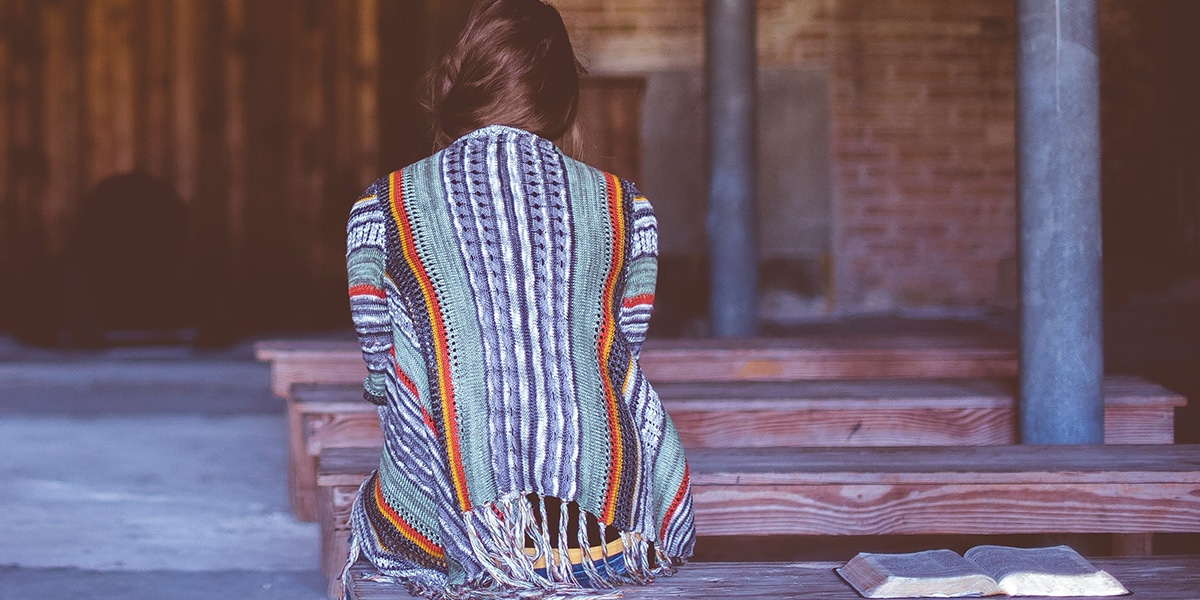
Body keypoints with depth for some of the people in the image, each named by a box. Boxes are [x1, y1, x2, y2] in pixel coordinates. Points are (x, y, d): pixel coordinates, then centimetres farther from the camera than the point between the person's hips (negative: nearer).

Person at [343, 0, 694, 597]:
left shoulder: (380, 210, 4)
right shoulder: (624, 206, 8)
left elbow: (385, 375, 10)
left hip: (444, 531, -1)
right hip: (612, 520, 1)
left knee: (368, 510, 32)